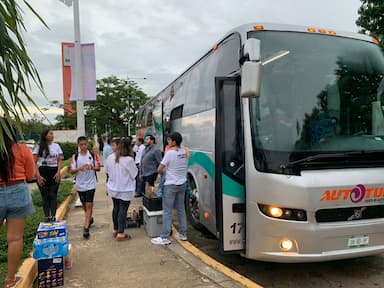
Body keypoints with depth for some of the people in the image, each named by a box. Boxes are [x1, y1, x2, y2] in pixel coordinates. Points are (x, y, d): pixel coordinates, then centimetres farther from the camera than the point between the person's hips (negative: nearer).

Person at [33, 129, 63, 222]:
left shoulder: (56, 146, 7)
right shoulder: (39, 146, 0)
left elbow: (59, 160, 8)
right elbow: (34, 162, -2)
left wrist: (58, 172, -4)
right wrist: (38, 176, -10)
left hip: (54, 173, 2)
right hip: (43, 172, -2)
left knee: (53, 195, 1)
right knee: (45, 196, 4)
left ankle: (53, 217, 4)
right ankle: (47, 217, 9)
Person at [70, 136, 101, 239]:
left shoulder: (93, 155, -3)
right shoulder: (75, 156, 0)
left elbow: (98, 168, 0)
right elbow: (72, 171, -2)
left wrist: (92, 167, -20)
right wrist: (79, 168, -21)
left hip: (90, 184, -3)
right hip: (80, 184, 3)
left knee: (89, 205, -9)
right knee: (84, 205, 18)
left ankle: (86, 227, -9)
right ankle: (90, 219, 43)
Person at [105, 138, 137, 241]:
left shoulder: (110, 157, -5)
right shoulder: (129, 160, -23)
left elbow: (107, 170, 9)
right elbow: (134, 174, -11)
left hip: (113, 188, 6)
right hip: (125, 190, -6)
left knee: (116, 208, 19)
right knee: (123, 210, 3)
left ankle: (115, 229, 32)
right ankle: (120, 233, 7)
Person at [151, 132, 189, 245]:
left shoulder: (169, 153, -17)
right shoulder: (185, 152, 1)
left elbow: (159, 169, -14)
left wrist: (162, 173, 8)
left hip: (171, 185, -6)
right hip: (182, 184, 7)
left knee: (167, 211, -1)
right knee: (181, 209, 16)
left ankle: (165, 237, 3)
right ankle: (183, 233, 24)